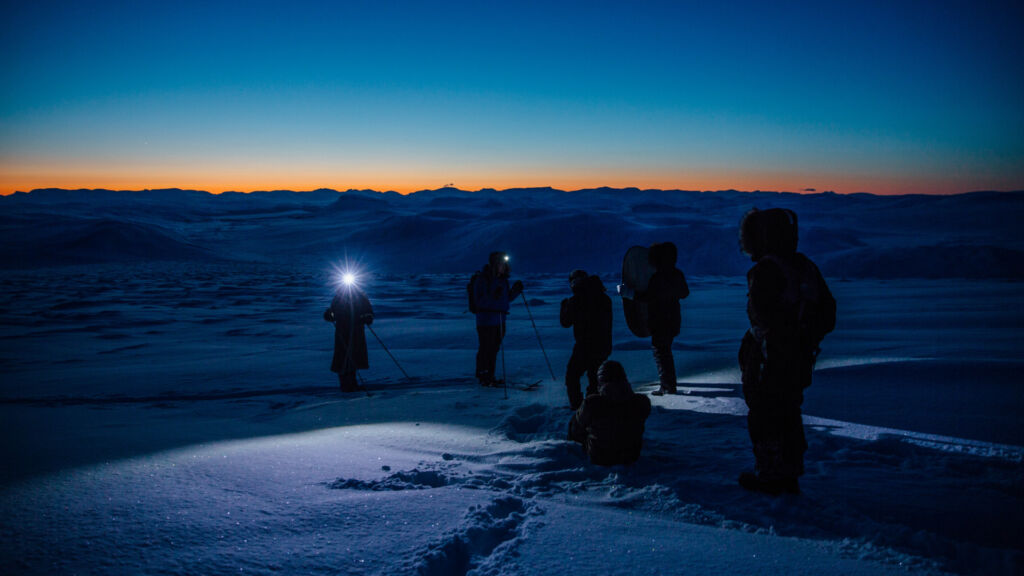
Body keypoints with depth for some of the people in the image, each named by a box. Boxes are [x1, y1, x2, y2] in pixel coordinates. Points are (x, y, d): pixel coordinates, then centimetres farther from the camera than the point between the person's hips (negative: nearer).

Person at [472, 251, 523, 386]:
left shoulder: (503, 279, 11)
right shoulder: (482, 279, -13)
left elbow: (507, 298, 17)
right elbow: (479, 301, -18)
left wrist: (515, 290, 0)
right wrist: (493, 296, -33)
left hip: (500, 320, 8)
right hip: (486, 321, -8)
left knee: (494, 348, 13)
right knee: (486, 349, -4)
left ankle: (490, 377, 23)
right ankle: (483, 377, 6)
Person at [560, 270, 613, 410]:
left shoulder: (574, 301, -12)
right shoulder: (605, 298, 4)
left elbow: (565, 322, 0)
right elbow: (608, 322, 14)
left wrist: (564, 306, 14)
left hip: (585, 347, -6)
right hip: (604, 346, 6)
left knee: (572, 375, 8)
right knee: (594, 374, 22)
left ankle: (576, 405, 4)